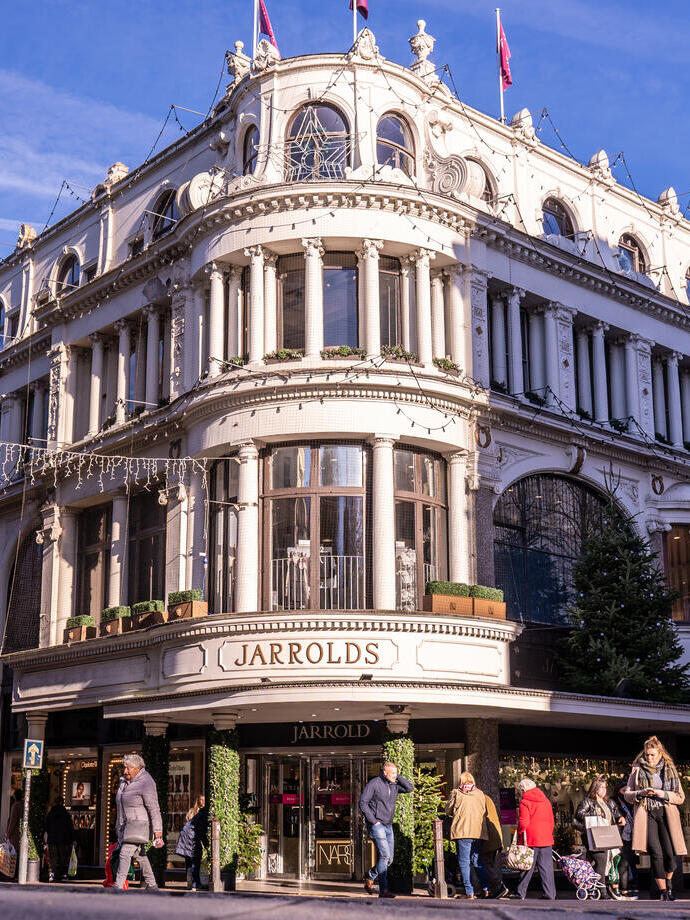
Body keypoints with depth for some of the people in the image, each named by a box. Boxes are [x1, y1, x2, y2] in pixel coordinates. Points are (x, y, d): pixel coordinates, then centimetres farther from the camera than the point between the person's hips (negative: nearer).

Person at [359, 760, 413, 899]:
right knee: (385, 855, -17)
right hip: (376, 825, -7)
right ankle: (383, 890, -14)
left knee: (389, 859, 9)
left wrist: (398, 777, -1)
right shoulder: (374, 783, -9)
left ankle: (369, 877, 31)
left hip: (388, 826, 7)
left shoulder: (394, 785, 9)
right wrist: (373, 821, -13)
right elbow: (363, 803, -10)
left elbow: (410, 788, 7)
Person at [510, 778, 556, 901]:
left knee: (528, 866, 3)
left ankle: (521, 893, 11)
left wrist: (519, 834, 1)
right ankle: (550, 894, 2)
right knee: (546, 866, 5)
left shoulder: (524, 802, -6)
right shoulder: (546, 800, 13)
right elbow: (551, 821, 16)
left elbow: (523, 822, -13)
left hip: (531, 840, -5)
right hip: (546, 839, 5)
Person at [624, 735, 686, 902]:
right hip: (647, 815, -1)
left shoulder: (670, 771, 13)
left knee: (670, 853, -9)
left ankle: (668, 882, 20)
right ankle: (663, 891, -1)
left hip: (666, 815, 1)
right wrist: (641, 793, -9)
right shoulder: (637, 771, 10)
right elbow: (627, 795, 10)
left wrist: (663, 794, -7)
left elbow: (680, 797, 10)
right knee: (656, 854, -11)